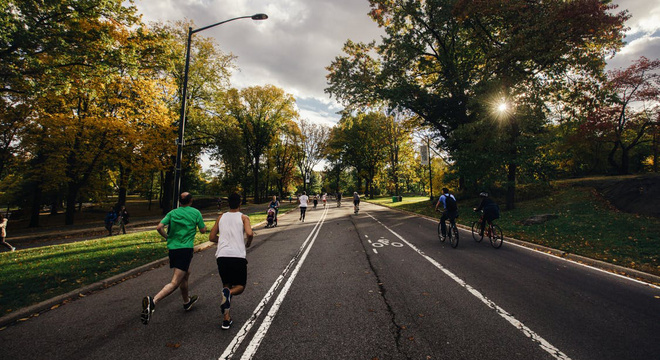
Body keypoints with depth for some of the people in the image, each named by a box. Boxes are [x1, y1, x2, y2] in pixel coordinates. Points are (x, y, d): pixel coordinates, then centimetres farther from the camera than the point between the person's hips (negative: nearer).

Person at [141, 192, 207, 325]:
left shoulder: (172, 213, 8)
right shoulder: (196, 212, 0)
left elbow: (159, 227, -3)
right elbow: (203, 230, 5)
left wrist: (167, 237, 14)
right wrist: (201, 223, 25)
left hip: (172, 248, 6)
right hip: (186, 249, -6)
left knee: (186, 274, 25)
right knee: (175, 282, -8)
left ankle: (187, 301, 41)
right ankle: (153, 301, -30)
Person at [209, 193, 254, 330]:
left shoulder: (221, 217, 15)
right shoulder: (243, 217, 4)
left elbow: (212, 238, 18)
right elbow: (249, 233, -13)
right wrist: (248, 243, 7)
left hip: (222, 255, 4)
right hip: (238, 256, -3)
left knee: (226, 285, 19)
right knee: (240, 286, 14)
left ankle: (226, 319, 10)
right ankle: (228, 293, -20)